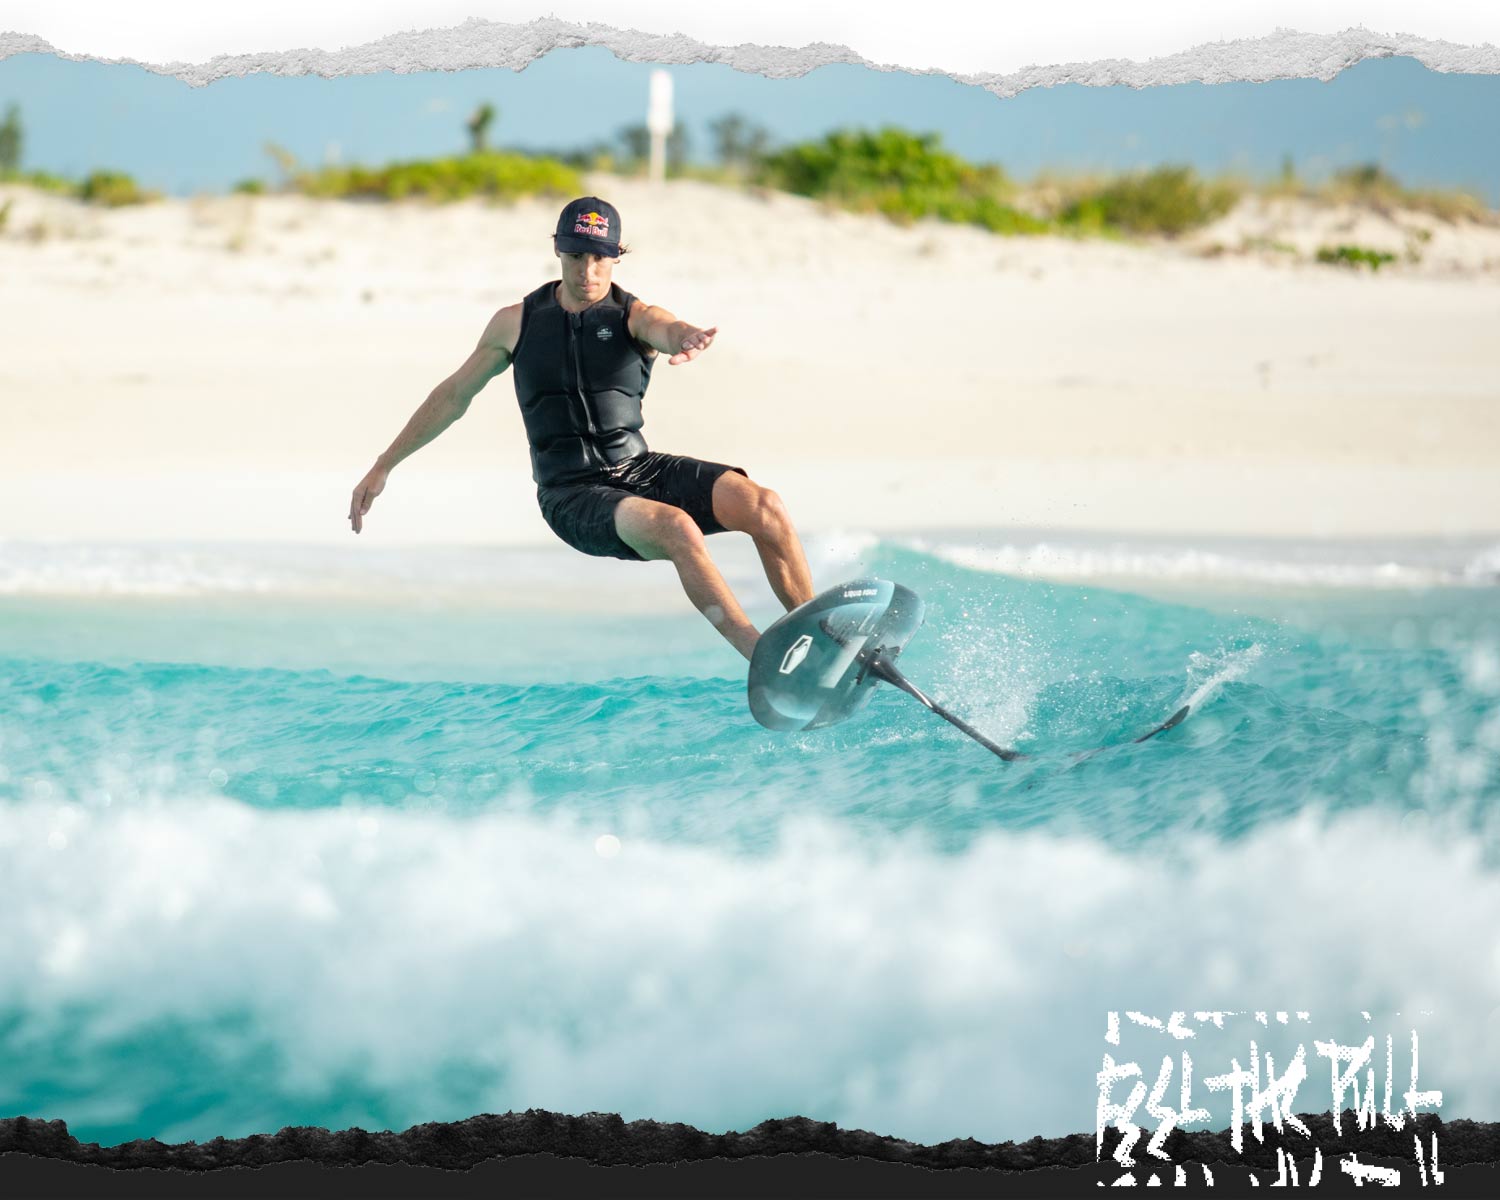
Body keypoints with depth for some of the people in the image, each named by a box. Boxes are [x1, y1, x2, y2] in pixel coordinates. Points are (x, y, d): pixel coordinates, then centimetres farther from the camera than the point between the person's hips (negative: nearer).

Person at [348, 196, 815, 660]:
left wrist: (687, 338, -51)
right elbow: (452, 397, 17)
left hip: (641, 468, 2)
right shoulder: (516, 324, 6)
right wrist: (383, 466, 18)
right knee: (676, 528, -34)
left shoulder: (635, 317, 2)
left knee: (765, 508, -23)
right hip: (574, 495, -2)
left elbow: (667, 330, -24)